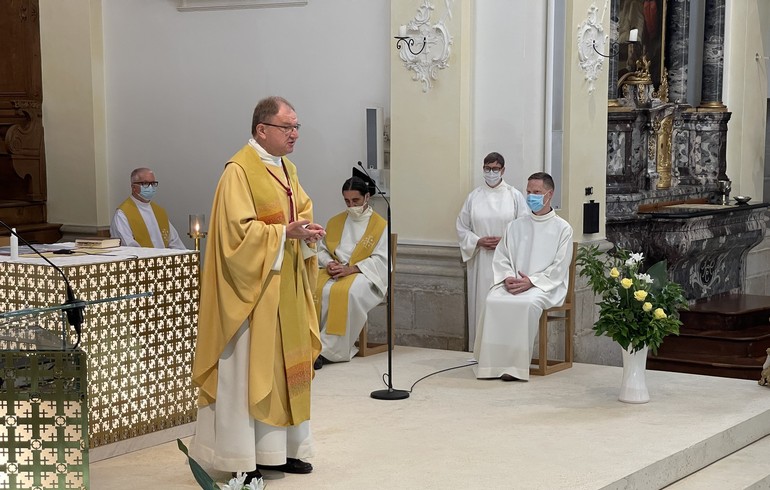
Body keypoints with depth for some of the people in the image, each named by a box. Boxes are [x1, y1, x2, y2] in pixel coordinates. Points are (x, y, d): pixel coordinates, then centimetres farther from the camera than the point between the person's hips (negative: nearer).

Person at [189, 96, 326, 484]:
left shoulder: (286, 168, 12)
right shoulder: (240, 171, -14)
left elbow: (302, 211, 19)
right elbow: (238, 231, -20)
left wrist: (307, 231, -1)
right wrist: (284, 233, -23)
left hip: (286, 285, 9)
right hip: (252, 286, -9)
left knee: (285, 363, 12)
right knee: (247, 367, -4)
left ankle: (279, 448, 21)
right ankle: (243, 457, 3)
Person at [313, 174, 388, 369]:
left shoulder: (380, 225, 5)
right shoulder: (335, 222, 19)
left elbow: (380, 260, -5)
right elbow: (322, 251, 18)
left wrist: (351, 269, -17)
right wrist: (329, 264, -7)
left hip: (364, 274, -4)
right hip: (335, 271, 4)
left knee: (346, 292, -38)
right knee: (316, 288, -31)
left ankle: (329, 348, -34)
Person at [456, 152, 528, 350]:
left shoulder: (514, 196, 3)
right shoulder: (474, 196, 9)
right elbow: (462, 227, 11)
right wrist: (478, 241, -5)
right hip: (480, 260, 2)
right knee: (481, 302, 1)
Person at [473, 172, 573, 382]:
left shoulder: (562, 228, 4)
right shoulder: (515, 226, 17)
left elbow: (559, 268, -4)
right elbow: (501, 257, 13)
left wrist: (532, 281, -16)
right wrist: (508, 277, -8)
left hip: (545, 286, -4)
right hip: (513, 283, 4)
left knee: (528, 304, -37)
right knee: (493, 301, -29)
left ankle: (515, 365, -29)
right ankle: (492, 362, -25)